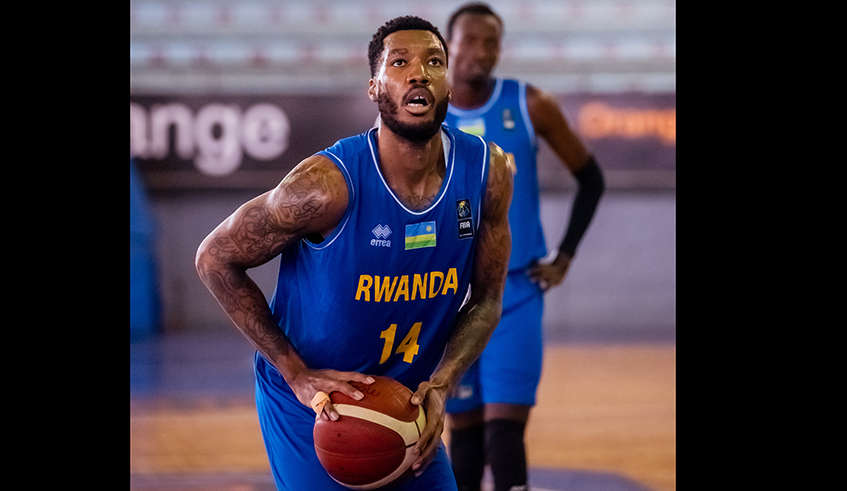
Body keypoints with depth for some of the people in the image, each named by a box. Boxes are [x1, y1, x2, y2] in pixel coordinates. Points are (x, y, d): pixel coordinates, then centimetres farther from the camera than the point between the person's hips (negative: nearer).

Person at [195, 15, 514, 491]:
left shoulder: (488, 173, -11)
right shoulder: (330, 184, -24)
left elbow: (485, 301, 1)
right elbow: (216, 259, -14)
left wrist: (440, 386, -16)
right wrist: (297, 374, -16)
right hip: (311, 406, -5)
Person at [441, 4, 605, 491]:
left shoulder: (530, 106, -5)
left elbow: (591, 179, 6)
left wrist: (564, 258, 1)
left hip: (515, 293, -2)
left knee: (505, 428, -11)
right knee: (464, 426, 10)